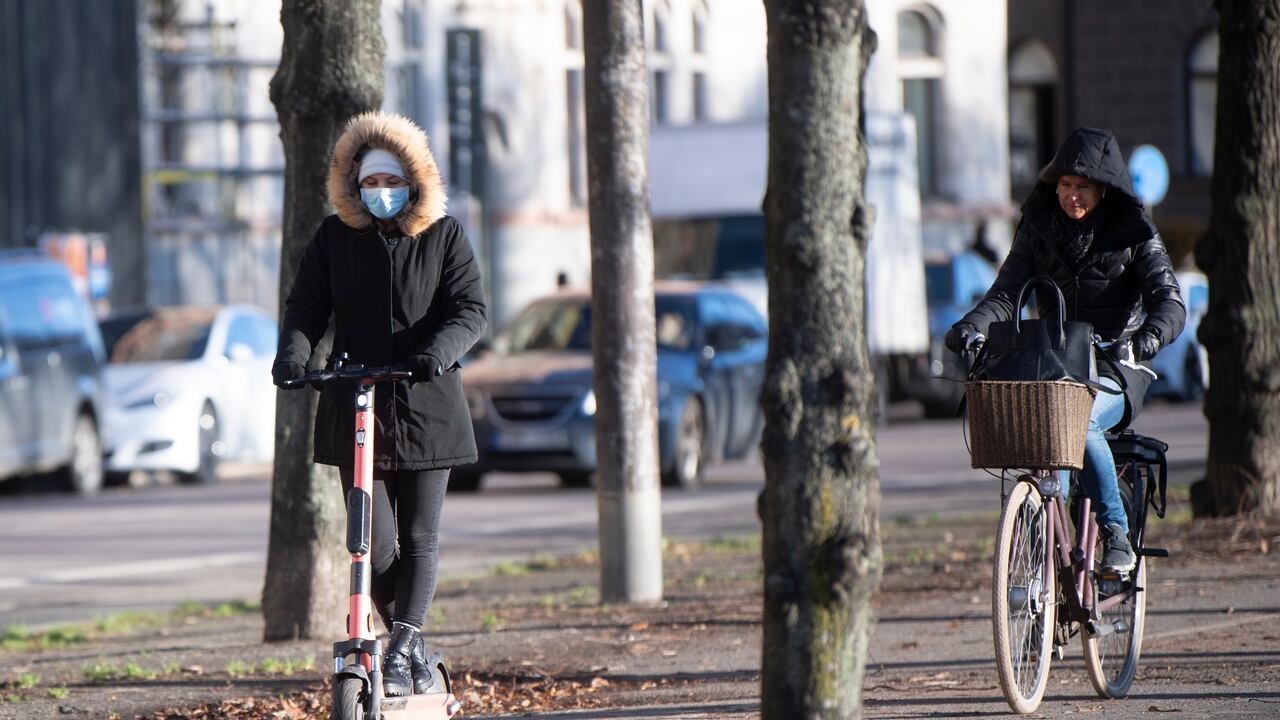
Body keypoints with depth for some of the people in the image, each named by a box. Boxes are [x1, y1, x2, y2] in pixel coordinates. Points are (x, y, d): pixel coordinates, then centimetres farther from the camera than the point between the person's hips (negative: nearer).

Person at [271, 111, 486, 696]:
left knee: (420, 537, -4)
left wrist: (441, 349, -24)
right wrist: (293, 353, -16)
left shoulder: (444, 236, 4)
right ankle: (410, 648, 9)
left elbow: (470, 309, -3)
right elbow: (306, 307, 5)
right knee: (374, 542, -5)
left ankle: (401, 648, -4)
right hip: (355, 409, 0)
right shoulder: (335, 237, 7)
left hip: (426, 406, 0)